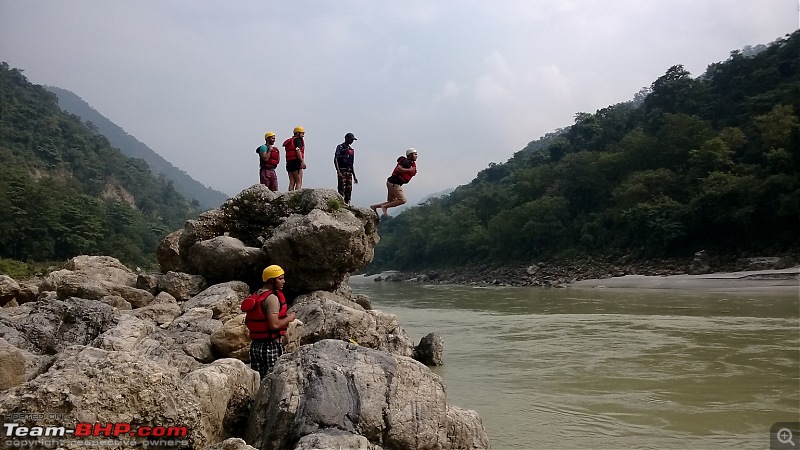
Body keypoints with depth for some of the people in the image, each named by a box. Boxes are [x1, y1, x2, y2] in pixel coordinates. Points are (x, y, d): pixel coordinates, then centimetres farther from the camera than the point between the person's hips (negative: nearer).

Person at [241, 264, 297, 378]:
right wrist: (289, 318, -10)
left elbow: (247, 321, 18)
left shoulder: (255, 296, 11)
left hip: (255, 345, 9)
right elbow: (274, 325, -25)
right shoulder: (272, 298, -17)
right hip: (271, 346, -8)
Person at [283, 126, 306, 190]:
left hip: (289, 163, 8)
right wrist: (302, 161, -21)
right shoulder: (297, 140, -2)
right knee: (299, 182, -9)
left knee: (292, 182, 5)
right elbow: (298, 151, -14)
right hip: (296, 162, -8)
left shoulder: (289, 141, 24)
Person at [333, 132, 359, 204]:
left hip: (349, 172, 7)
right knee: (341, 189, -13)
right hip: (342, 171, -7)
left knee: (349, 190, 3)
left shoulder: (351, 150, 20)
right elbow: (335, 160, -9)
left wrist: (354, 176, 19)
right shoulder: (340, 147, 0)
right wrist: (338, 172, -20)